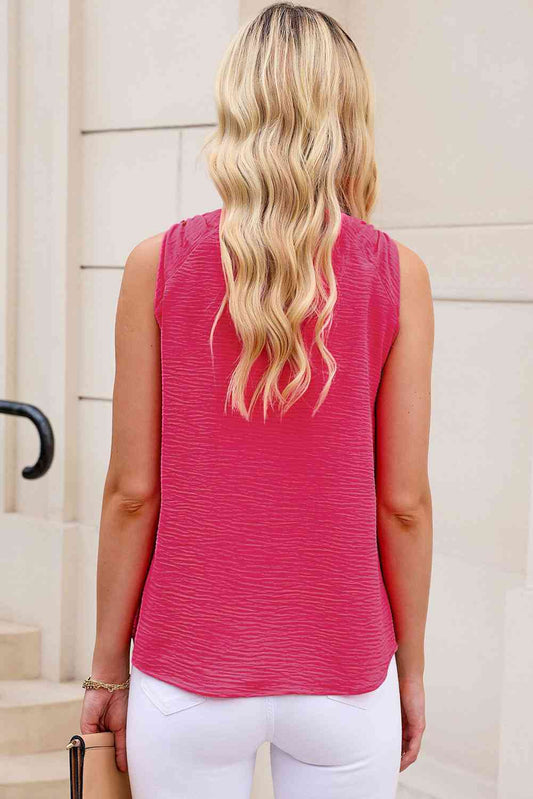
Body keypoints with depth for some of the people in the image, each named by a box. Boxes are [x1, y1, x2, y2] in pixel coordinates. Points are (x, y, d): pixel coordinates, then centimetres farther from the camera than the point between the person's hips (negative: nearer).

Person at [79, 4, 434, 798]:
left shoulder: (159, 265, -8)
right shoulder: (398, 273, -7)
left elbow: (132, 491, -6)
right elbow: (404, 501, -6)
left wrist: (108, 671, 4)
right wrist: (411, 669, 7)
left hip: (189, 678, 0)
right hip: (343, 676, 0)